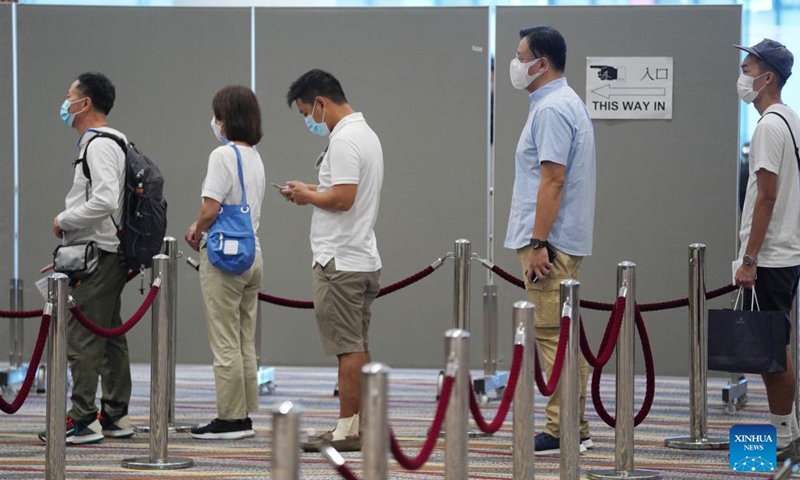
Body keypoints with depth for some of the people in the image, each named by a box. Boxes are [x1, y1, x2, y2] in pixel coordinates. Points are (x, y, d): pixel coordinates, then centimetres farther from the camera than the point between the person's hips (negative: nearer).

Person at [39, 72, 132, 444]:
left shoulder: (99, 145, -14)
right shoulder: (108, 142, 18)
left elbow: (104, 200, -28)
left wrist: (63, 220, -15)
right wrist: (69, 252, 19)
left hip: (97, 257, -11)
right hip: (108, 255, 11)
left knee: (81, 338, -9)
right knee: (110, 337, 13)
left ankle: (83, 420, -9)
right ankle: (116, 417, 19)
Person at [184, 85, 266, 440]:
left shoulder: (223, 155, -15)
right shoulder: (255, 158, 11)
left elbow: (210, 210, -20)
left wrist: (196, 231, -1)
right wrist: (201, 229, 9)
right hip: (251, 252, 8)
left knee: (225, 344, -2)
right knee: (246, 344, 12)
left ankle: (230, 419, 1)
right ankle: (245, 416, 15)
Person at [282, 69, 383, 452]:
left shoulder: (343, 140, -17)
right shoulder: (365, 133, 17)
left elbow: (343, 198, -25)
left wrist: (308, 196, -9)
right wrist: (315, 190, 13)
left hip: (340, 263, -11)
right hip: (363, 259, 11)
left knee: (348, 348, -7)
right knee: (358, 348, 12)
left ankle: (347, 430, -4)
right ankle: (360, 425, 16)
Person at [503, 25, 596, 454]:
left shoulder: (551, 109, -16)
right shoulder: (566, 103, 17)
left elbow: (552, 181, -22)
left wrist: (538, 244, -23)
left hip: (550, 241, -11)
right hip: (563, 240, 11)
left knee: (553, 335, -8)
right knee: (561, 335, 12)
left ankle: (565, 431, -6)